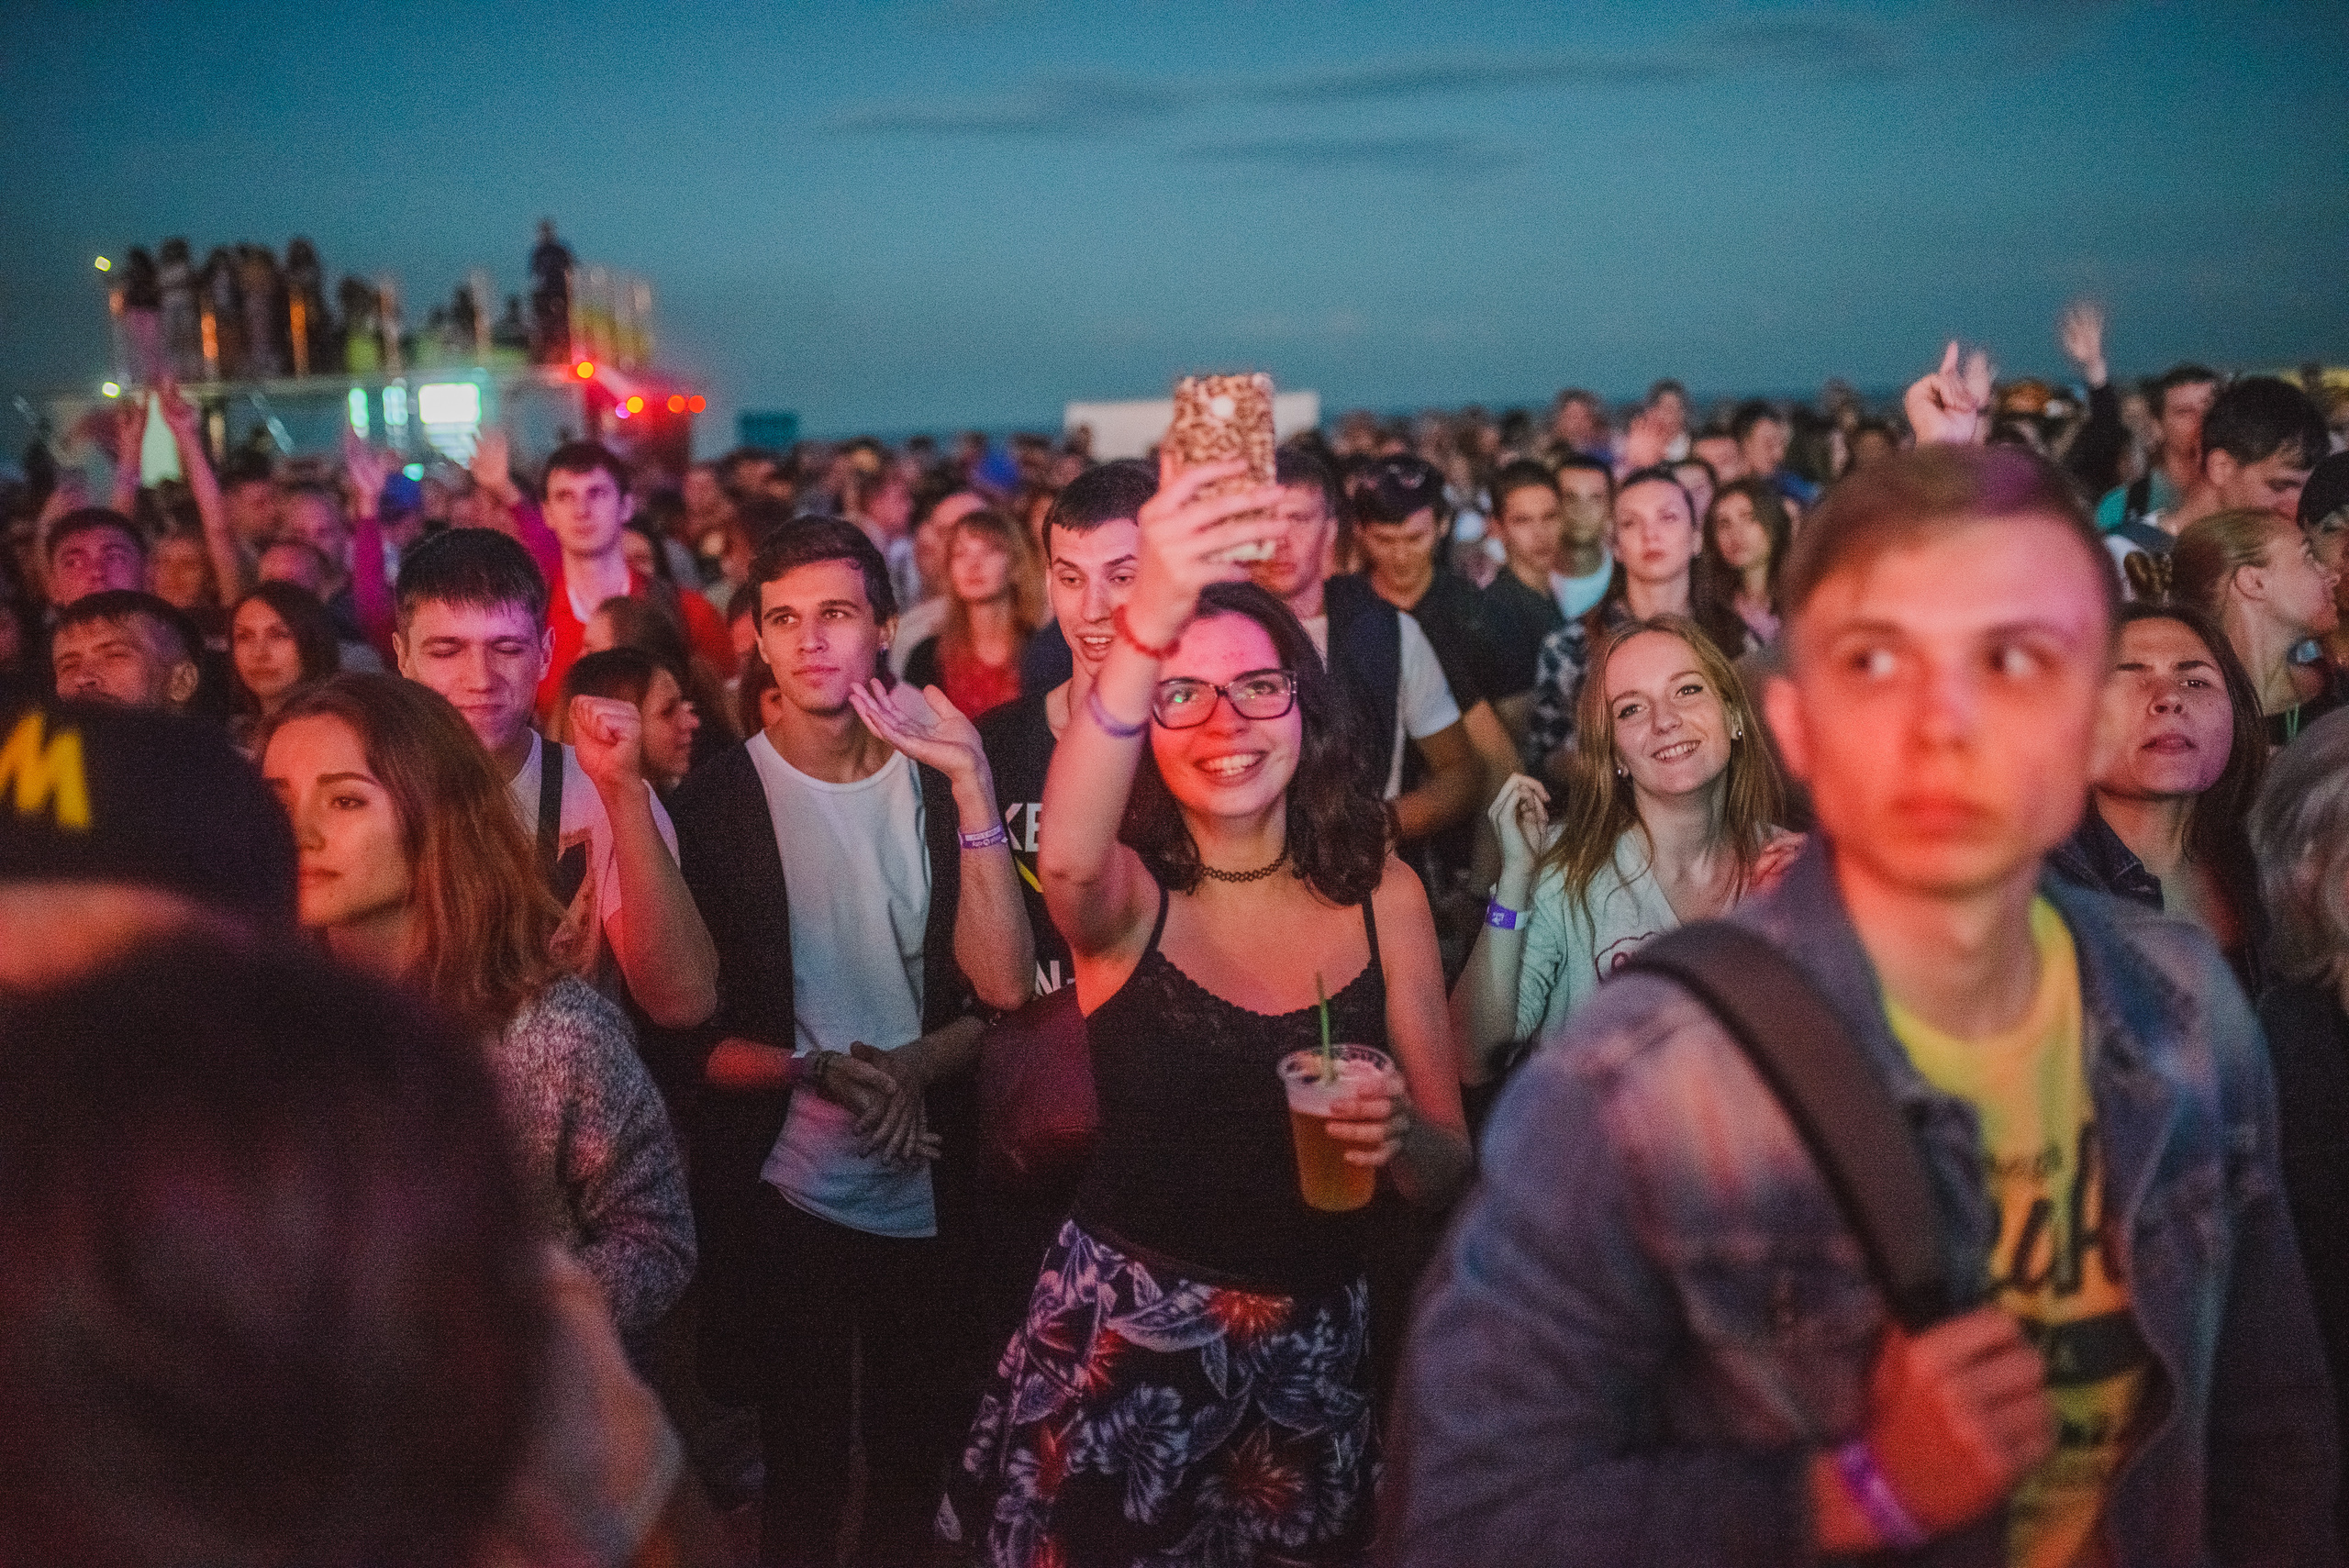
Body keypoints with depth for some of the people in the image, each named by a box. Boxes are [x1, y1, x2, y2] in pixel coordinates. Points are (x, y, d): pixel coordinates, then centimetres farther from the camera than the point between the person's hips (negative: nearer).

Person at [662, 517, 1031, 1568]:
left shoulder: (942, 779, -2)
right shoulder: (713, 802, -7)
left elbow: (1006, 986, -11)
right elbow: (688, 1032, -7)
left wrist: (918, 1064, -27)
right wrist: (818, 1074, -20)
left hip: (932, 1198, 2)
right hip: (780, 1201, -1)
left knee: (918, 1463, 18)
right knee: (802, 1479, 13)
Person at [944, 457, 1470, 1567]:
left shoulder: (1382, 896, -4)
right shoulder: (1123, 895, -10)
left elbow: (1448, 1171, 0)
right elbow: (1066, 856, -37)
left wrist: (1402, 1138, -24)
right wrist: (1144, 625, -53)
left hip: (1314, 1342, 2)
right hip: (1119, 1332, -2)